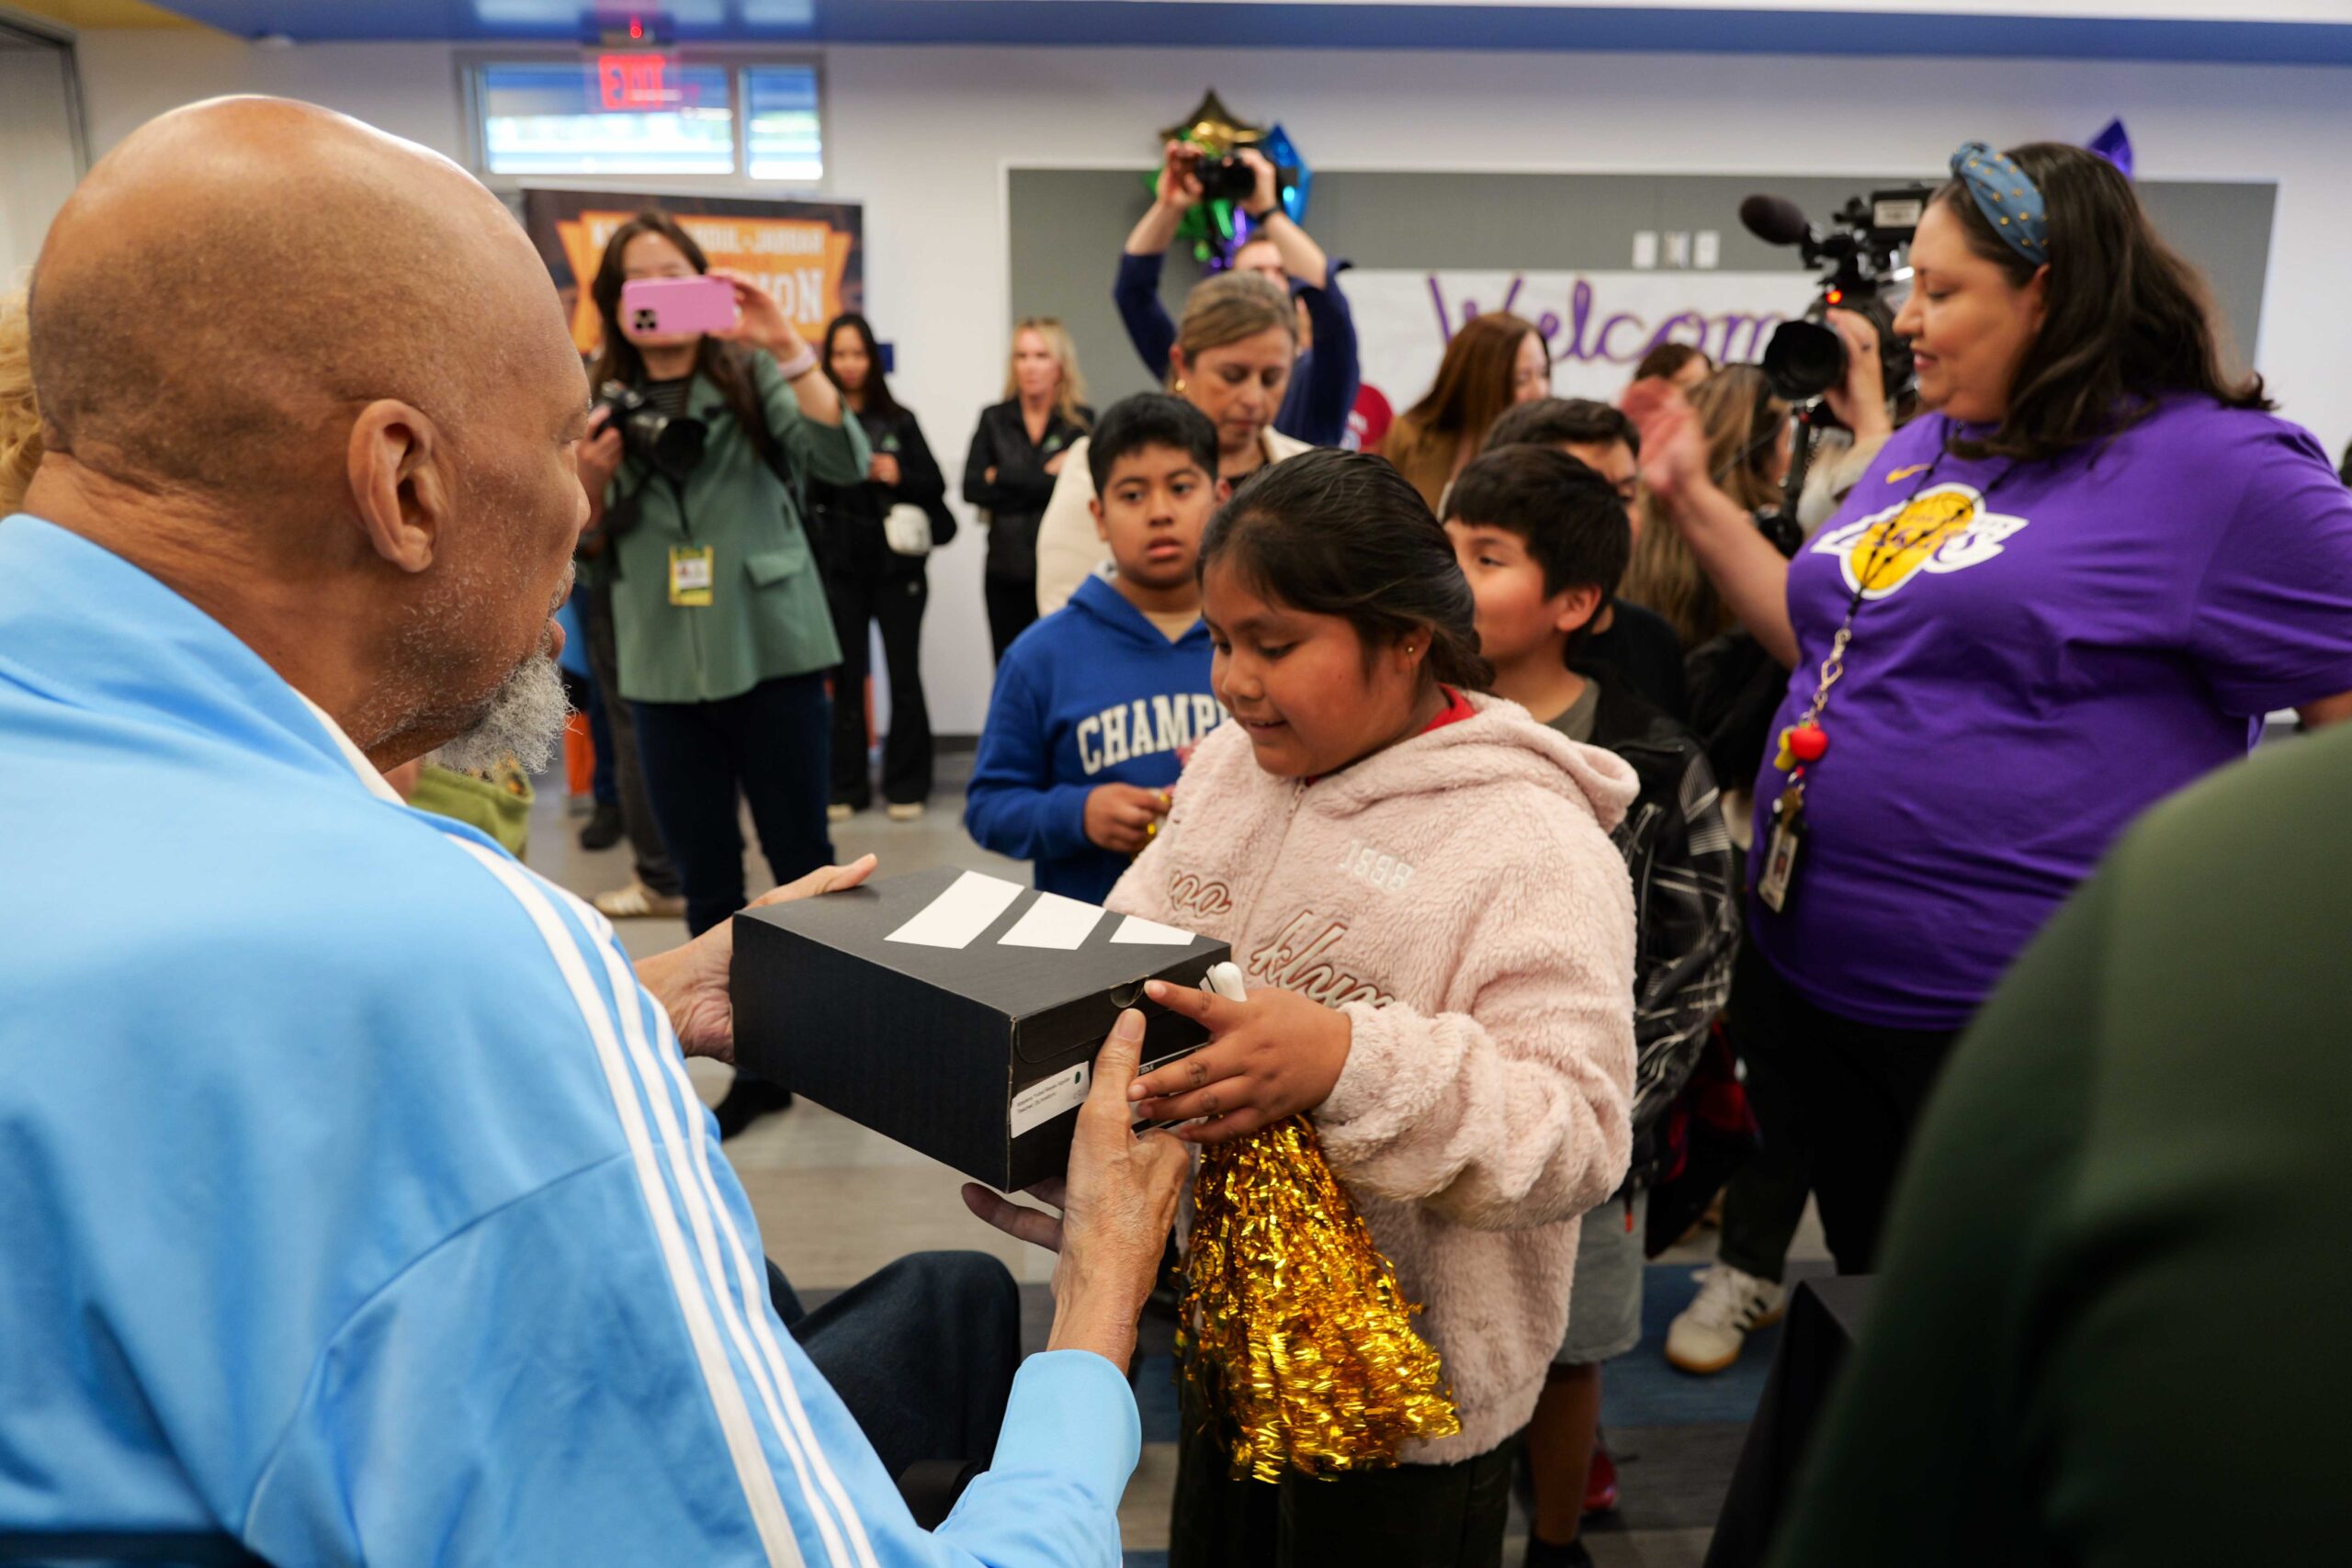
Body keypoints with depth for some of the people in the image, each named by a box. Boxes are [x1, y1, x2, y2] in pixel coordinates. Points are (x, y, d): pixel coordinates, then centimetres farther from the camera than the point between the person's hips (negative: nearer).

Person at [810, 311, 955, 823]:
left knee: (904, 674, 3)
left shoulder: (898, 420, 7)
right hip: (840, 567, -1)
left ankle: (906, 786, 12)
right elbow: (805, 492, -2)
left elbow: (934, 485, 7)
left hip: (896, 565, 1)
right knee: (846, 677, 4)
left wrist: (898, 476, -11)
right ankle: (846, 787, 13)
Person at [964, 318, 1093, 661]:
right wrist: (1044, 476, -6)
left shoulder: (1080, 422, 1)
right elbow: (972, 488, -2)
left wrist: (1004, 478, -7)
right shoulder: (994, 420, 10)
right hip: (1006, 569, 3)